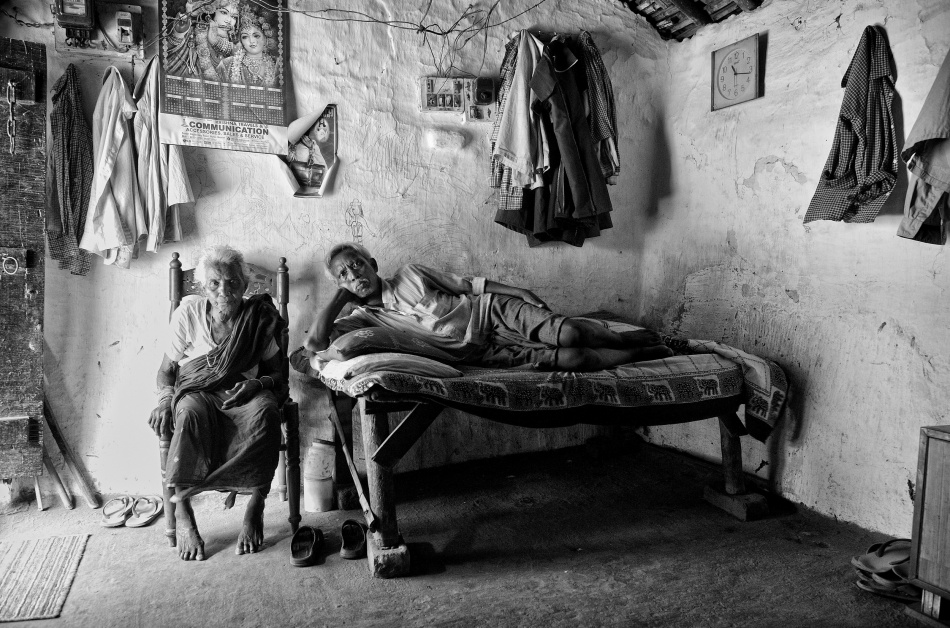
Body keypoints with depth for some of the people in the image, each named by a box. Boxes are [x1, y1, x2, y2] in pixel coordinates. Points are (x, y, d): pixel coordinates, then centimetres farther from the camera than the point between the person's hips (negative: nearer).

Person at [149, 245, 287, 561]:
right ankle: (183, 512, -29)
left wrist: (256, 384, -17)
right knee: (191, 413, -38)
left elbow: (277, 374, 5)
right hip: (196, 390, 0)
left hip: (244, 392, 0)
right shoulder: (188, 313, 4)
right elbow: (166, 370, 9)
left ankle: (255, 508, -29)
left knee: (264, 413, -36)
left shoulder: (259, 318, 4)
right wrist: (165, 400, -12)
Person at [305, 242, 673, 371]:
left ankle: (631, 339, 7)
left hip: (492, 312, 1)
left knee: (568, 336, -20)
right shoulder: (363, 319, 2)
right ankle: (641, 357, 5)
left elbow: (471, 284, 8)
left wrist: (520, 291, 1)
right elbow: (316, 341, -12)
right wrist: (341, 295, -3)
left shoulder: (410, 275, 6)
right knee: (570, 360, -15)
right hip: (480, 353, -1)